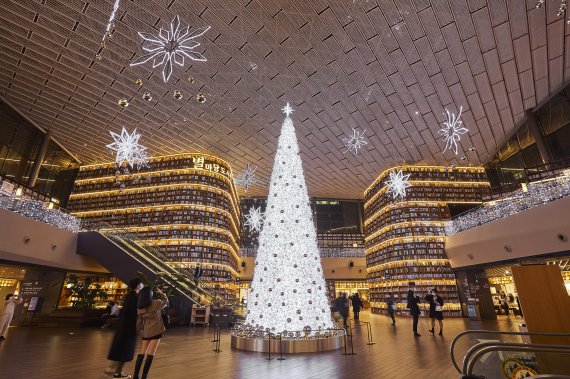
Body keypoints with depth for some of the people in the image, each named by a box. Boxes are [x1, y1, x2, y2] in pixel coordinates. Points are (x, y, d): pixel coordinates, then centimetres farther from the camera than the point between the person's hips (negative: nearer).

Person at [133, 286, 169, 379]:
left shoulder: (139, 307, 0)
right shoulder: (156, 303, -11)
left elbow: (139, 321, 5)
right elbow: (166, 302, 8)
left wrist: (139, 330, 19)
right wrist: (161, 293, 16)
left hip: (146, 332, 4)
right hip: (156, 331, -4)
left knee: (142, 353, 16)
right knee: (150, 354, 1)